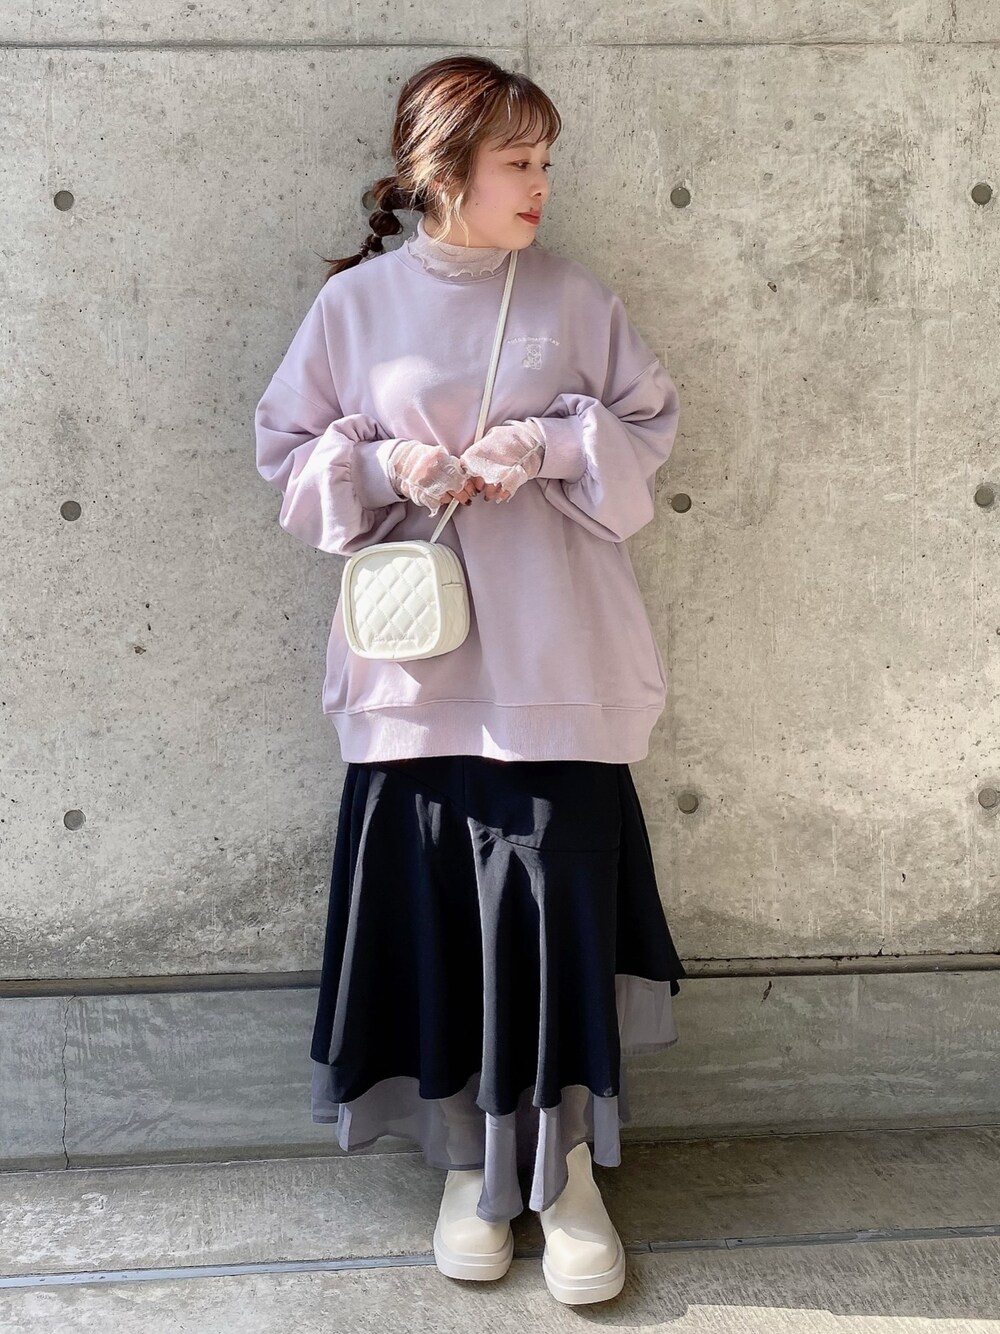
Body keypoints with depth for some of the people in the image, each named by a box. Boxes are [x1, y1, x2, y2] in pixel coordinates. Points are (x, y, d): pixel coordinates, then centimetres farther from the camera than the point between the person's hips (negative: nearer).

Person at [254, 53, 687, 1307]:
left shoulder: (574, 296, 4)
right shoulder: (355, 302, 3)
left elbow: (650, 423, 9)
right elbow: (288, 447, 9)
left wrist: (550, 447, -9)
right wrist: (383, 466, -10)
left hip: (551, 661, 0)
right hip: (416, 660, 0)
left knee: (560, 899, -1)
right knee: (434, 908, 5)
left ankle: (568, 1173, 17)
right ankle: (467, 1162, 25)